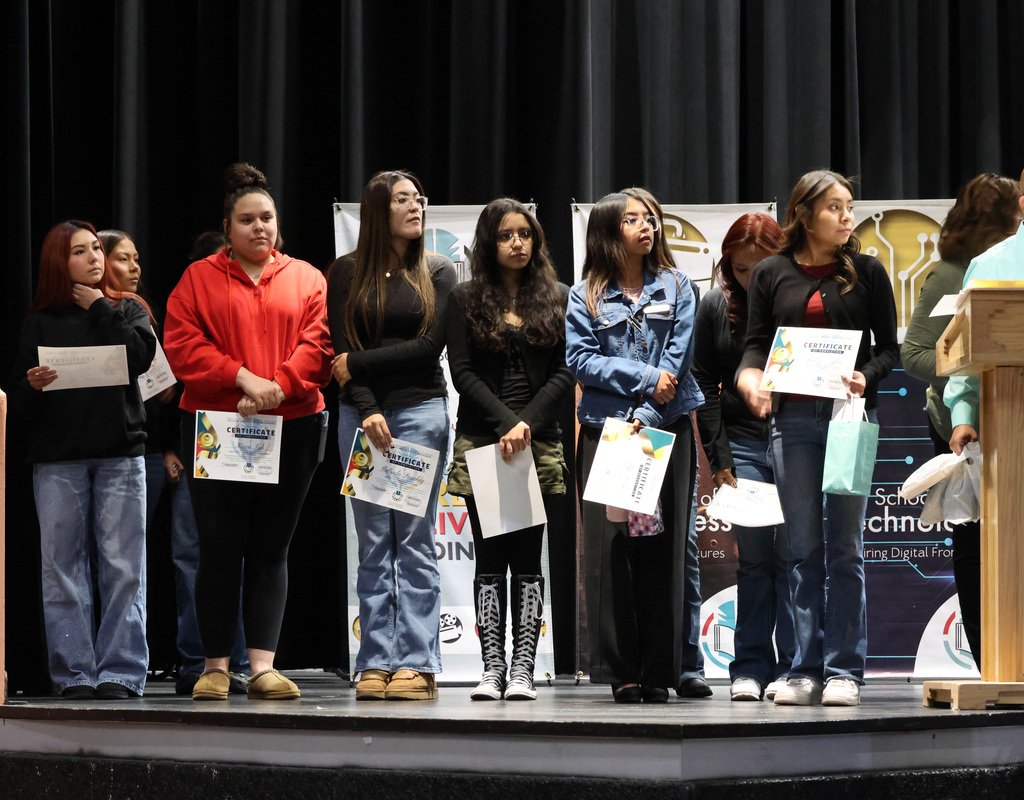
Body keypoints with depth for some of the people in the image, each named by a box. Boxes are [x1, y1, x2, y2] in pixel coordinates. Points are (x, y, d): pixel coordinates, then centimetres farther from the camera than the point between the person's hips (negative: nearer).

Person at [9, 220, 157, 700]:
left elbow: (141, 355, -8)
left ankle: (121, 672, -1)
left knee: (122, 565, -4)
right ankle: (74, 674, 2)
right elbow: (20, 406, 8)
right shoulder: (40, 323, 12)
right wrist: (32, 386, -14)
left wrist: (99, 309, -2)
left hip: (120, 453, 0)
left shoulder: (126, 309, 14)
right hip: (57, 458, 0)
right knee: (63, 565, -2)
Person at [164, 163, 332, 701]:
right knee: (220, 548, -1)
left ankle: (263, 666, -1)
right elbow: (181, 345, -2)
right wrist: (241, 378, -14)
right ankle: (215, 666, 6)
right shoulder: (199, 279, 8)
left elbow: (318, 344, 0)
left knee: (271, 549, 1)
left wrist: (280, 386, -15)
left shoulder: (306, 279, 11)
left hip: (291, 429, 1)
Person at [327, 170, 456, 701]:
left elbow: (429, 346, -3)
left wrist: (359, 364, -6)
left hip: (420, 411, -1)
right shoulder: (346, 273, 8)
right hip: (359, 413, 1)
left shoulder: (437, 274, 8)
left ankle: (417, 664, -3)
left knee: (415, 542, -3)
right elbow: (342, 349, 1)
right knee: (373, 543, 1)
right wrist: (368, 410, -11)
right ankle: (376, 663, 3)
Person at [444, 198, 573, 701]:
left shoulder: (557, 298, 9)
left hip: (539, 446, 1)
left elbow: (565, 373, 3)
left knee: (527, 558, 0)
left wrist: (528, 423, -11)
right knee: (489, 559, 0)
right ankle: (492, 668, 1)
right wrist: (505, 423, -12)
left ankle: (522, 670, -1)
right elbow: (462, 372, -1)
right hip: (481, 443, 0)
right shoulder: (466, 299, 6)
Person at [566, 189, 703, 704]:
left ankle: (659, 673, -1)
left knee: (662, 546, -3)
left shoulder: (675, 288, 11)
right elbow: (579, 360, -2)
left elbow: (677, 360, 1)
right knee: (609, 547, -5)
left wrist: (646, 416, -11)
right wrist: (645, 378, -9)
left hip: (666, 428, 1)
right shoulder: (585, 296, 9)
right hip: (604, 429, 0)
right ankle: (621, 674, -3)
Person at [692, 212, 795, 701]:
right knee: (752, 558, 1)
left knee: (792, 555, -3)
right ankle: (751, 667, 6)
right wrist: (719, 458, 2)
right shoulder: (715, 307, 5)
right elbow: (705, 385, 8)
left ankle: (792, 667, 3)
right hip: (743, 444, 2)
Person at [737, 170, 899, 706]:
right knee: (803, 548, 2)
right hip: (793, 417, 1)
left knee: (845, 546, -2)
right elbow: (756, 344, 8)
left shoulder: (867, 272, 6)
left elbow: (889, 346, 7)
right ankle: (806, 671, 5)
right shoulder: (771, 274, 8)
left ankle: (844, 671, 1)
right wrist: (752, 379, -13)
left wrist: (865, 376, -13)